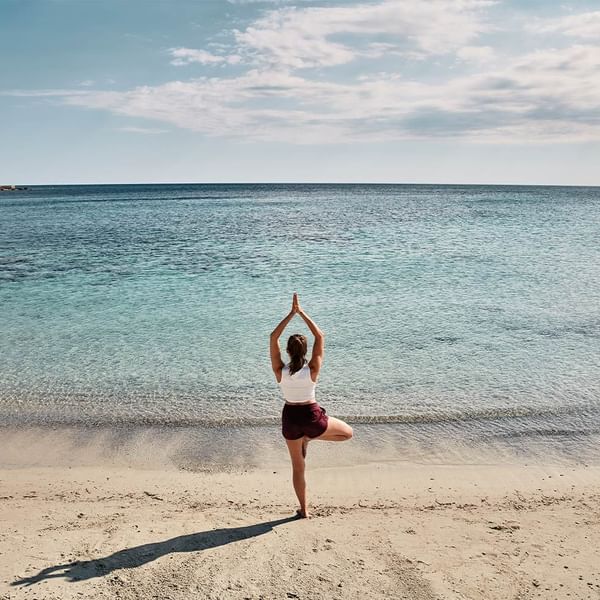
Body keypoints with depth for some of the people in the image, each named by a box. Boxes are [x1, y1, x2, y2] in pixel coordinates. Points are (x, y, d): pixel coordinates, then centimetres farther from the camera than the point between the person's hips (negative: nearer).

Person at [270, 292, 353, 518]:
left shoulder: (280, 371, -15)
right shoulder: (312, 370, -18)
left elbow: (273, 338, -8)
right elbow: (320, 336, -11)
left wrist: (291, 313, -10)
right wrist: (302, 313, -10)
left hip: (290, 418, 2)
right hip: (312, 416, -2)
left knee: (298, 468, 17)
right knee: (348, 432, 23)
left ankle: (304, 509, 25)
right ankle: (310, 437, 9)